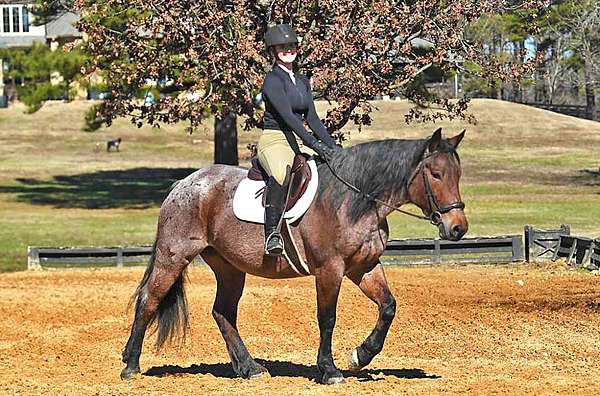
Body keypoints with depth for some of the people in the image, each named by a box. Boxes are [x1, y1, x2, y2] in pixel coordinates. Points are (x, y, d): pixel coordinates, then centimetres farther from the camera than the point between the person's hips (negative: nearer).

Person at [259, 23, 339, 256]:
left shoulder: (302, 81, 17)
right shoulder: (273, 80, -8)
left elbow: (312, 118, 17)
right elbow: (287, 116, -19)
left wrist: (332, 146, 4)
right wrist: (315, 146, -26)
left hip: (300, 141, 8)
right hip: (274, 141, -8)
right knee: (282, 173, -41)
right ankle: (272, 233, -41)